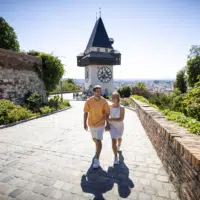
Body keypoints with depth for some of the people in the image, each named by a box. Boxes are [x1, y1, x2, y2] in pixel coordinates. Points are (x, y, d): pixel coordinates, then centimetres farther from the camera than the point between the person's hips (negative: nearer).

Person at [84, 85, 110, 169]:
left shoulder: (104, 101, -15)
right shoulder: (88, 101, -15)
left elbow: (107, 113, -7)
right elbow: (86, 113, -7)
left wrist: (107, 124, -5)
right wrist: (85, 124, -5)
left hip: (100, 124, -2)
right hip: (91, 124, 3)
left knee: (98, 140, -8)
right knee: (94, 139, 23)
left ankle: (97, 159, 6)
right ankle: (98, 148, 55)